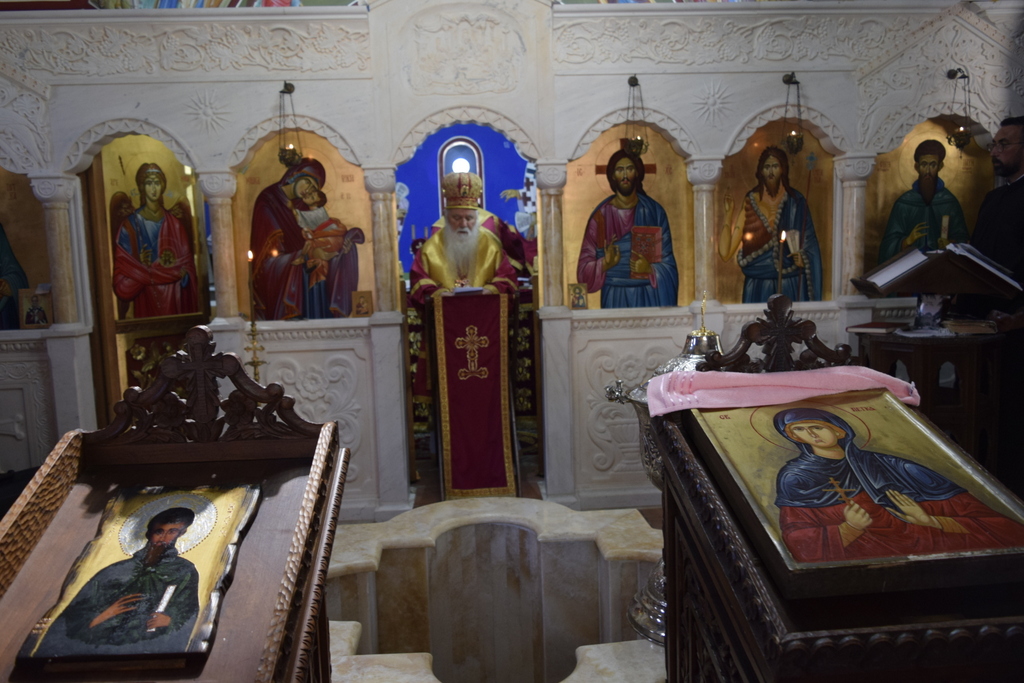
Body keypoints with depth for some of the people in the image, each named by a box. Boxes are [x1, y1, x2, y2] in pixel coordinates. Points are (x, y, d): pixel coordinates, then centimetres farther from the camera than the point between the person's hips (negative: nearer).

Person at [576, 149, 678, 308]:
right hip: (615, 298, 0)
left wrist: (650, 269, -17)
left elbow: (668, 264, 2)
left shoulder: (654, 211, 3)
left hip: (650, 297, 0)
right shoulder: (601, 216, 2)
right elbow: (585, 268, 0)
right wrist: (605, 264, -19)